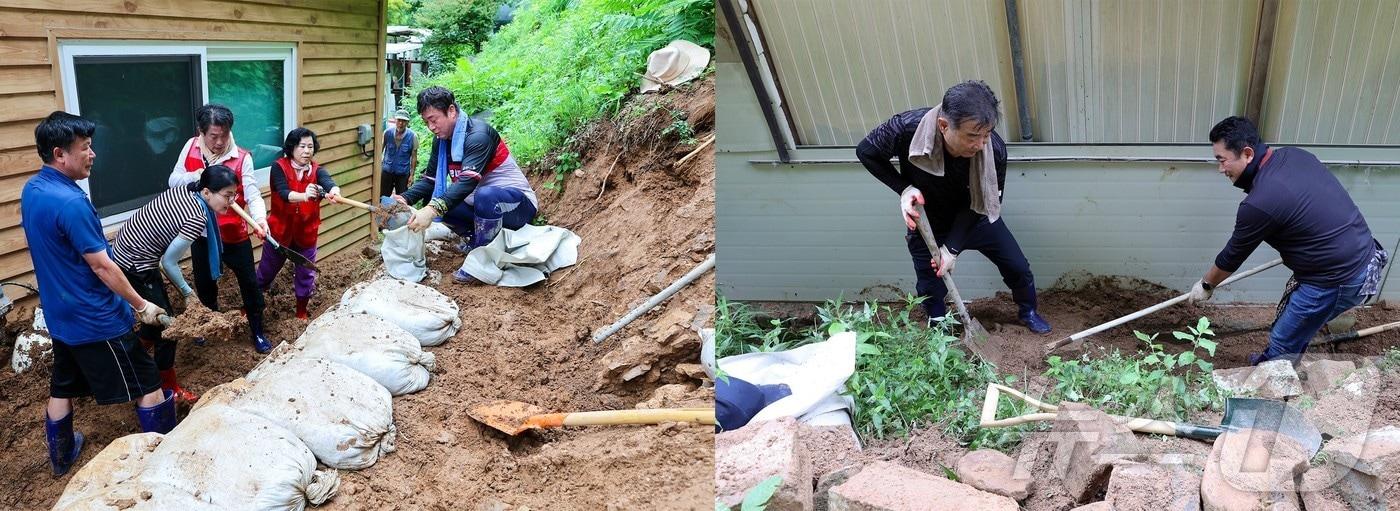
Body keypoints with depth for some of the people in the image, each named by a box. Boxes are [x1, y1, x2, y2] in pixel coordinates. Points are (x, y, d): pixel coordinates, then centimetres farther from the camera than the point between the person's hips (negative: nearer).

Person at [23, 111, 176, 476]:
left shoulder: (31, 190, 2)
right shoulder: (70, 202, -27)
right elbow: (102, 267, -23)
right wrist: (141, 305, -11)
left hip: (59, 313, 9)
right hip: (95, 319, -9)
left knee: (61, 387, 22)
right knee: (148, 387, 4)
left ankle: (61, 458, 38)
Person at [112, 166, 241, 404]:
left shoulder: (183, 191, -2)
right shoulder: (197, 219, -26)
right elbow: (169, 262, -19)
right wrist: (186, 291, -4)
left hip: (123, 249, 9)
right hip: (134, 266, -9)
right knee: (166, 324, 2)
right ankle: (169, 389, 15)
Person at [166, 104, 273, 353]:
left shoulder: (242, 158, -15)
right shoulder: (191, 147, -4)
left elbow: (253, 194, -22)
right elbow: (173, 181, 0)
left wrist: (259, 217, -42)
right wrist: (197, 175, -21)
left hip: (233, 233, -3)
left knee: (249, 282, 6)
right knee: (204, 283, 19)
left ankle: (257, 332, 23)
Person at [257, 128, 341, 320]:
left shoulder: (317, 171, -8)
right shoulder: (279, 167, -14)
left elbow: (328, 183, -31)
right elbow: (284, 193, -30)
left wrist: (334, 191, -56)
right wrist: (304, 196, -51)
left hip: (306, 232, 2)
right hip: (279, 231, -1)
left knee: (306, 274, 13)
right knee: (267, 271, 16)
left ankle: (302, 312, 34)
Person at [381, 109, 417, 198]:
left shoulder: (412, 136, -12)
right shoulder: (387, 133, -8)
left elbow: (414, 157, -5)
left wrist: (412, 174, -5)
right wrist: (379, 167, 3)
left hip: (403, 173, -1)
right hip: (387, 170, 1)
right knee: (383, 197, 9)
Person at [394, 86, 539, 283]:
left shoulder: (478, 135, -24)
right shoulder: (442, 140, 3)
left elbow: (468, 181, -36)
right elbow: (430, 179, 1)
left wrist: (433, 209, -48)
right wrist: (405, 199, -19)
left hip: (517, 204, -9)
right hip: (479, 203, 9)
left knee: (485, 195, -38)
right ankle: (475, 240, 14)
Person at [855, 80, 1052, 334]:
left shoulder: (994, 149, -33)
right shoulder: (906, 129, -38)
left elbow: (979, 203, -18)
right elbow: (866, 152, -17)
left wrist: (953, 248, -24)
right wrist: (904, 188, -27)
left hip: (976, 219, 1)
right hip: (927, 223, -1)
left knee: (1018, 268, 13)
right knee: (931, 291, 11)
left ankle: (1028, 312, 45)